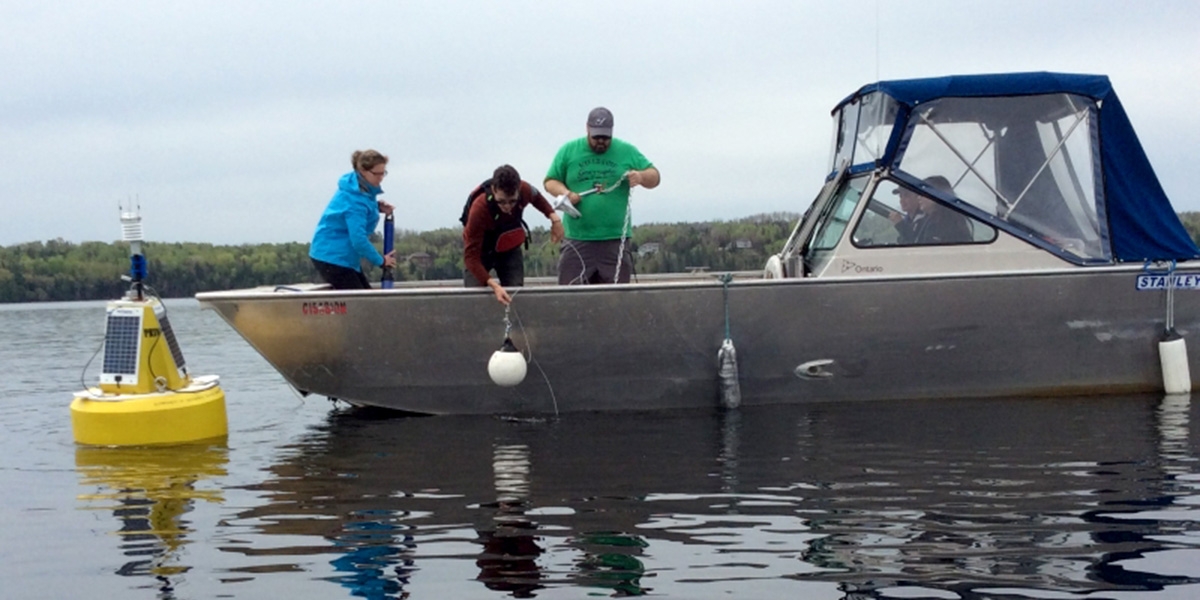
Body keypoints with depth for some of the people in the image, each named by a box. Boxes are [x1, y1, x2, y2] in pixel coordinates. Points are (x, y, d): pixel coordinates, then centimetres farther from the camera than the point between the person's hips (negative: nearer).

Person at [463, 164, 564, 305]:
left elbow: (536, 197, 4)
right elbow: (471, 256, -37)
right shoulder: (479, 208, -39)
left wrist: (554, 217, -14)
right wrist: (493, 285, -49)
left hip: (510, 248, 4)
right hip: (481, 250, -4)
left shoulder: (524, 190, -26)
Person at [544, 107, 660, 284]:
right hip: (577, 241, -1)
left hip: (615, 241, 1)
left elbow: (654, 177, 11)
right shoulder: (568, 151, 8)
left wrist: (641, 176, -12)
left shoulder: (627, 151, 9)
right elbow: (550, 181, 11)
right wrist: (565, 193, -10)